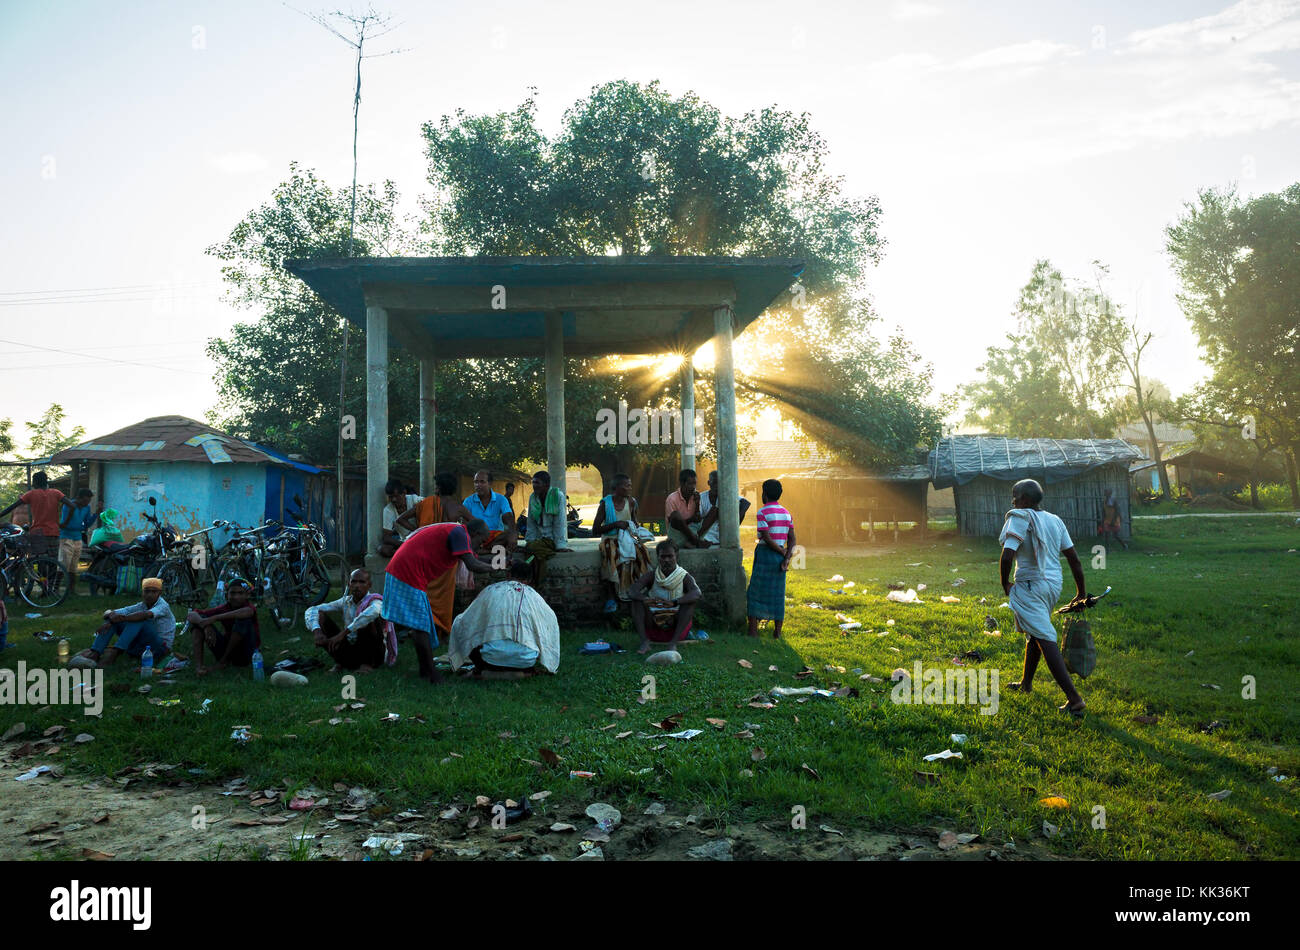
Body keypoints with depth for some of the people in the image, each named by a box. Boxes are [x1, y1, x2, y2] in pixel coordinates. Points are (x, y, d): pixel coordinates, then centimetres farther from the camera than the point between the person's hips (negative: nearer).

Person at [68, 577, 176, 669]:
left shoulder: (163, 606, -12)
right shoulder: (139, 606, 6)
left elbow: (145, 615, -36)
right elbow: (107, 612, 0)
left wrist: (121, 619, -36)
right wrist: (111, 615, -25)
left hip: (160, 647, -6)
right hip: (139, 646, 6)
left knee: (138, 620, -30)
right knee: (112, 617, -7)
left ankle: (115, 652, -40)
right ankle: (94, 654, -24)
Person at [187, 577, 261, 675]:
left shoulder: (250, 606, -15)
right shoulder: (223, 608, -5)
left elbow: (248, 612, -43)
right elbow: (191, 615, -12)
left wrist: (214, 618, -40)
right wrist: (206, 626, -35)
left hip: (246, 655, -4)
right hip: (227, 651, 4)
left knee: (243, 619, -30)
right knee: (198, 619, -8)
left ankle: (224, 660, -16)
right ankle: (198, 664, -20)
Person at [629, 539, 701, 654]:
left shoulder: (684, 577, -6)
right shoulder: (651, 576, -1)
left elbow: (697, 593, -27)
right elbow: (631, 591, -17)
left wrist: (674, 602, -43)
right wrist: (645, 599, -40)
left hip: (676, 623, -1)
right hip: (653, 624, 1)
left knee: (691, 600, -24)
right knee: (637, 599, -17)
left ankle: (674, 642, -32)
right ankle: (645, 641, -29)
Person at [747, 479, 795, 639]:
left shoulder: (762, 513, -10)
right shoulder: (786, 513, 9)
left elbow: (767, 538, -16)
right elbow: (792, 539, 3)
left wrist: (783, 553, -6)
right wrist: (787, 558, -5)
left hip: (765, 553, -6)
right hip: (780, 556, 6)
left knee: (756, 591, 2)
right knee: (777, 593, 11)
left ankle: (753, 629, 0)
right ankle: (777, 630, 12)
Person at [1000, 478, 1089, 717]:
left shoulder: (1019, 519, -12)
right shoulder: (1055, 520, 10)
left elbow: (1006, 557, -21)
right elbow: (1073, 557, 10)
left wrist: (1005, 584, -5)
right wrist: (1081, 592, 17)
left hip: (1030, 586, -8)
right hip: (1054, 584, 9)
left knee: (1046, 640, -10)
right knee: (1034, 634, 24)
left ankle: (1074, 698, -17)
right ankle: (1026, 683, 41)